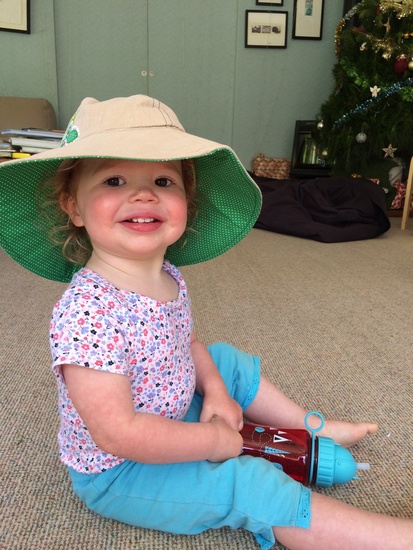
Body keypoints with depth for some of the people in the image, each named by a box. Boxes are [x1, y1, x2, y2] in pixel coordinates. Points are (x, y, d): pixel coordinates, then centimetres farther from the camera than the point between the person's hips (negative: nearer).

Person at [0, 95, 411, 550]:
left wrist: (215, 390, -8)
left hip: (172, 410, 8)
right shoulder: (87, 312, -35)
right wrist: (214, 440, -23)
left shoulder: (168, 277, -8)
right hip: (118, 472, -8)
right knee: (256, 486, -15)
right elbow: (118, 433, -33)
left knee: (230, 362, 17)